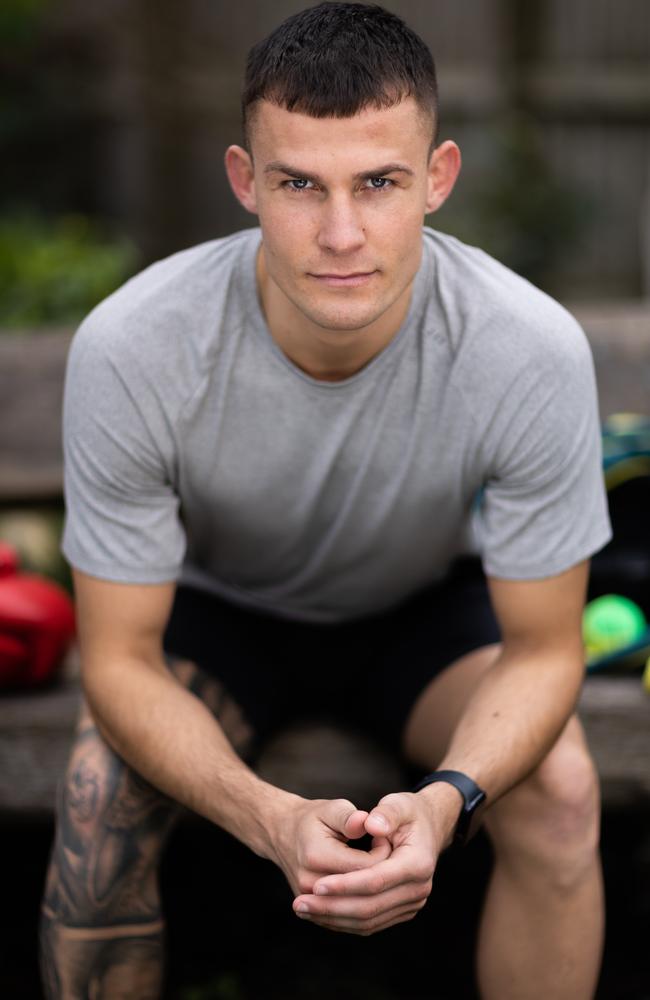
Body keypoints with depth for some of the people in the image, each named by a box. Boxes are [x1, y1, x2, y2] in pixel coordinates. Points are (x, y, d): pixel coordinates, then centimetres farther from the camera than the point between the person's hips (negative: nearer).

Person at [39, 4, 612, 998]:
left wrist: (445, 801, -42)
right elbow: (121, 659, -24)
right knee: (99, 795, -28)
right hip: (221, 609, 0)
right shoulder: (129, 349, -33)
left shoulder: (533, 351, -32)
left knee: (559, 790, -26)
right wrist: (272, 818, -42)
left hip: (431, 605, 1)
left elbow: (544, 648, -21)